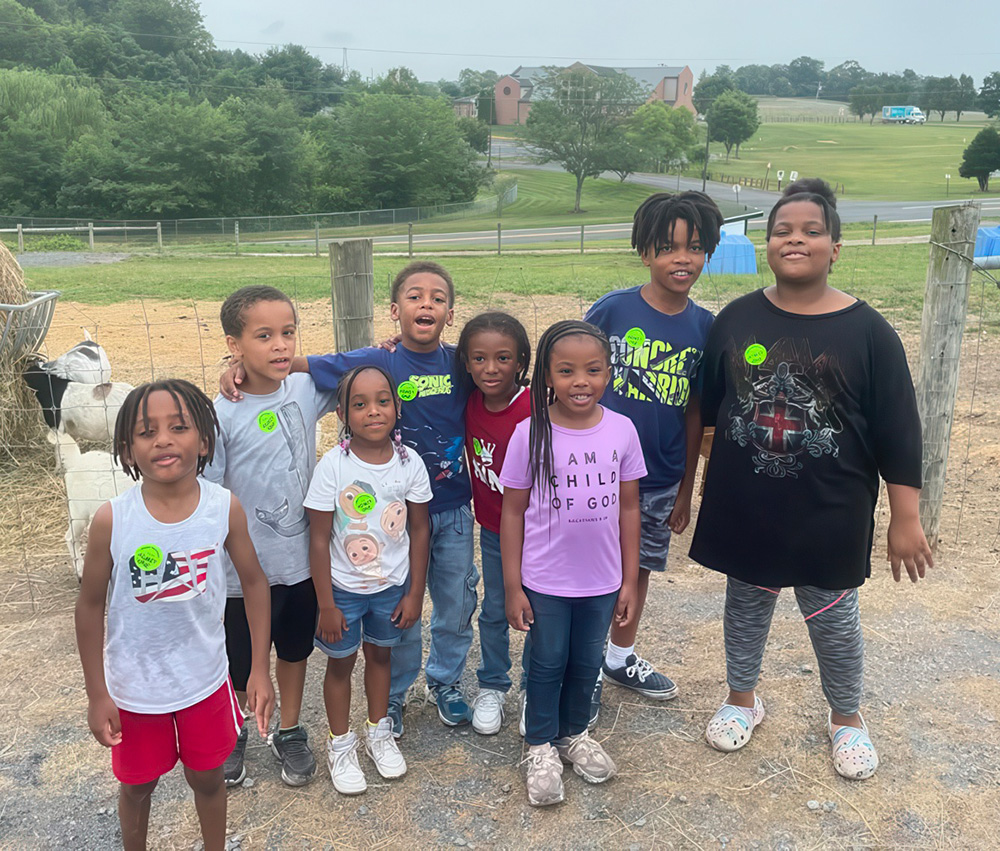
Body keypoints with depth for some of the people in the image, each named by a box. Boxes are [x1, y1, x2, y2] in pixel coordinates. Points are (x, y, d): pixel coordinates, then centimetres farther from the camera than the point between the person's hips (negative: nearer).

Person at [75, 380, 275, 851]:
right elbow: (91, 605, -8)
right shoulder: (111, 520, -21)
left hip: (205, 680, 1)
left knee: (208, 778, 21)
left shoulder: (226, 508, -18)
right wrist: (97, 694, -3)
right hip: (134, 687, 0)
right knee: (137, 786, 22)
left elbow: (254, 583, -5)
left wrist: (260, 669, -4)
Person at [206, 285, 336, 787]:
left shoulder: (306, 391, -7)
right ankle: (230, 737, 45)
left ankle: (290, 734, 45)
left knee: (294, 650, 22)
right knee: (239, 663, 17)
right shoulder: (221, 415, -19)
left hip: (300, 559, 4)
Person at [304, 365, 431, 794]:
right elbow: (319, 538, -13)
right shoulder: (333, 465, -19)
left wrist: (415, 593, 0)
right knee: (341, 661, 14)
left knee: (380, 654, 20)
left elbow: (419, 530, -2)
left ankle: (379, 732, 42)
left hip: (392, 585, 2)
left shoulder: (410, 463, -12)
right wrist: (325, 603, -11)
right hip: (342, 587, -2)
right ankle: (340, 744, 35)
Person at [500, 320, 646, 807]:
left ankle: (574, 734, 43)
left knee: (586, 664, 19)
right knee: (548, 664, 14)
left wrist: (629, 581, 3)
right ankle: (541, 748, 35)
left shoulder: (621, 430, -7)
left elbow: (628, 507, 1)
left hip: (601, 580, 3)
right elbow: (513, 512, -7)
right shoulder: (531, 434, -14)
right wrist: (513, 587, -7)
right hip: (545, 582, -2)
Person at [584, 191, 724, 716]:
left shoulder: (704, 327, -1)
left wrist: (686, 489, 9)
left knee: (638, 568, 19)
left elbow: (695, 414, 5)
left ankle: (621, 657, 41)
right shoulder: (612, 309, -12)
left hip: (661, 478, 4)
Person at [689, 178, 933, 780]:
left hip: (830, 514, -2)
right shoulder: (737, 320, -2)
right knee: (746, 605, 18)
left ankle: (847, 718, 40)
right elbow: (706, 408, 6)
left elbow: (899, 434, -8)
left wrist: (906, 520, -7)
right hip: (744, 509, 2)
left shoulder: (866, 331, -10)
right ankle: (742, 699, 42)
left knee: (833, 618, 14)